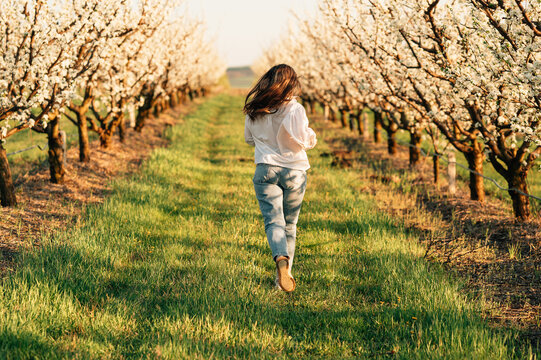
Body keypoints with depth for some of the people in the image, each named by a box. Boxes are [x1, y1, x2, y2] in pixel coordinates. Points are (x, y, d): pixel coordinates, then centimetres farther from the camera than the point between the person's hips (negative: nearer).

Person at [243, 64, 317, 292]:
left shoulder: (254, 111, 0)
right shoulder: (295, 109, -11)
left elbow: (249, 139, 14)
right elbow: (305, 142, -9)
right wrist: (312, 135, 11)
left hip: (266, 170, 1)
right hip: (294, 171, -1)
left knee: (273, 221, -5)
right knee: (290, 224, 12)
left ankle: (281, 258, -34)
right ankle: (284, 274, 14)